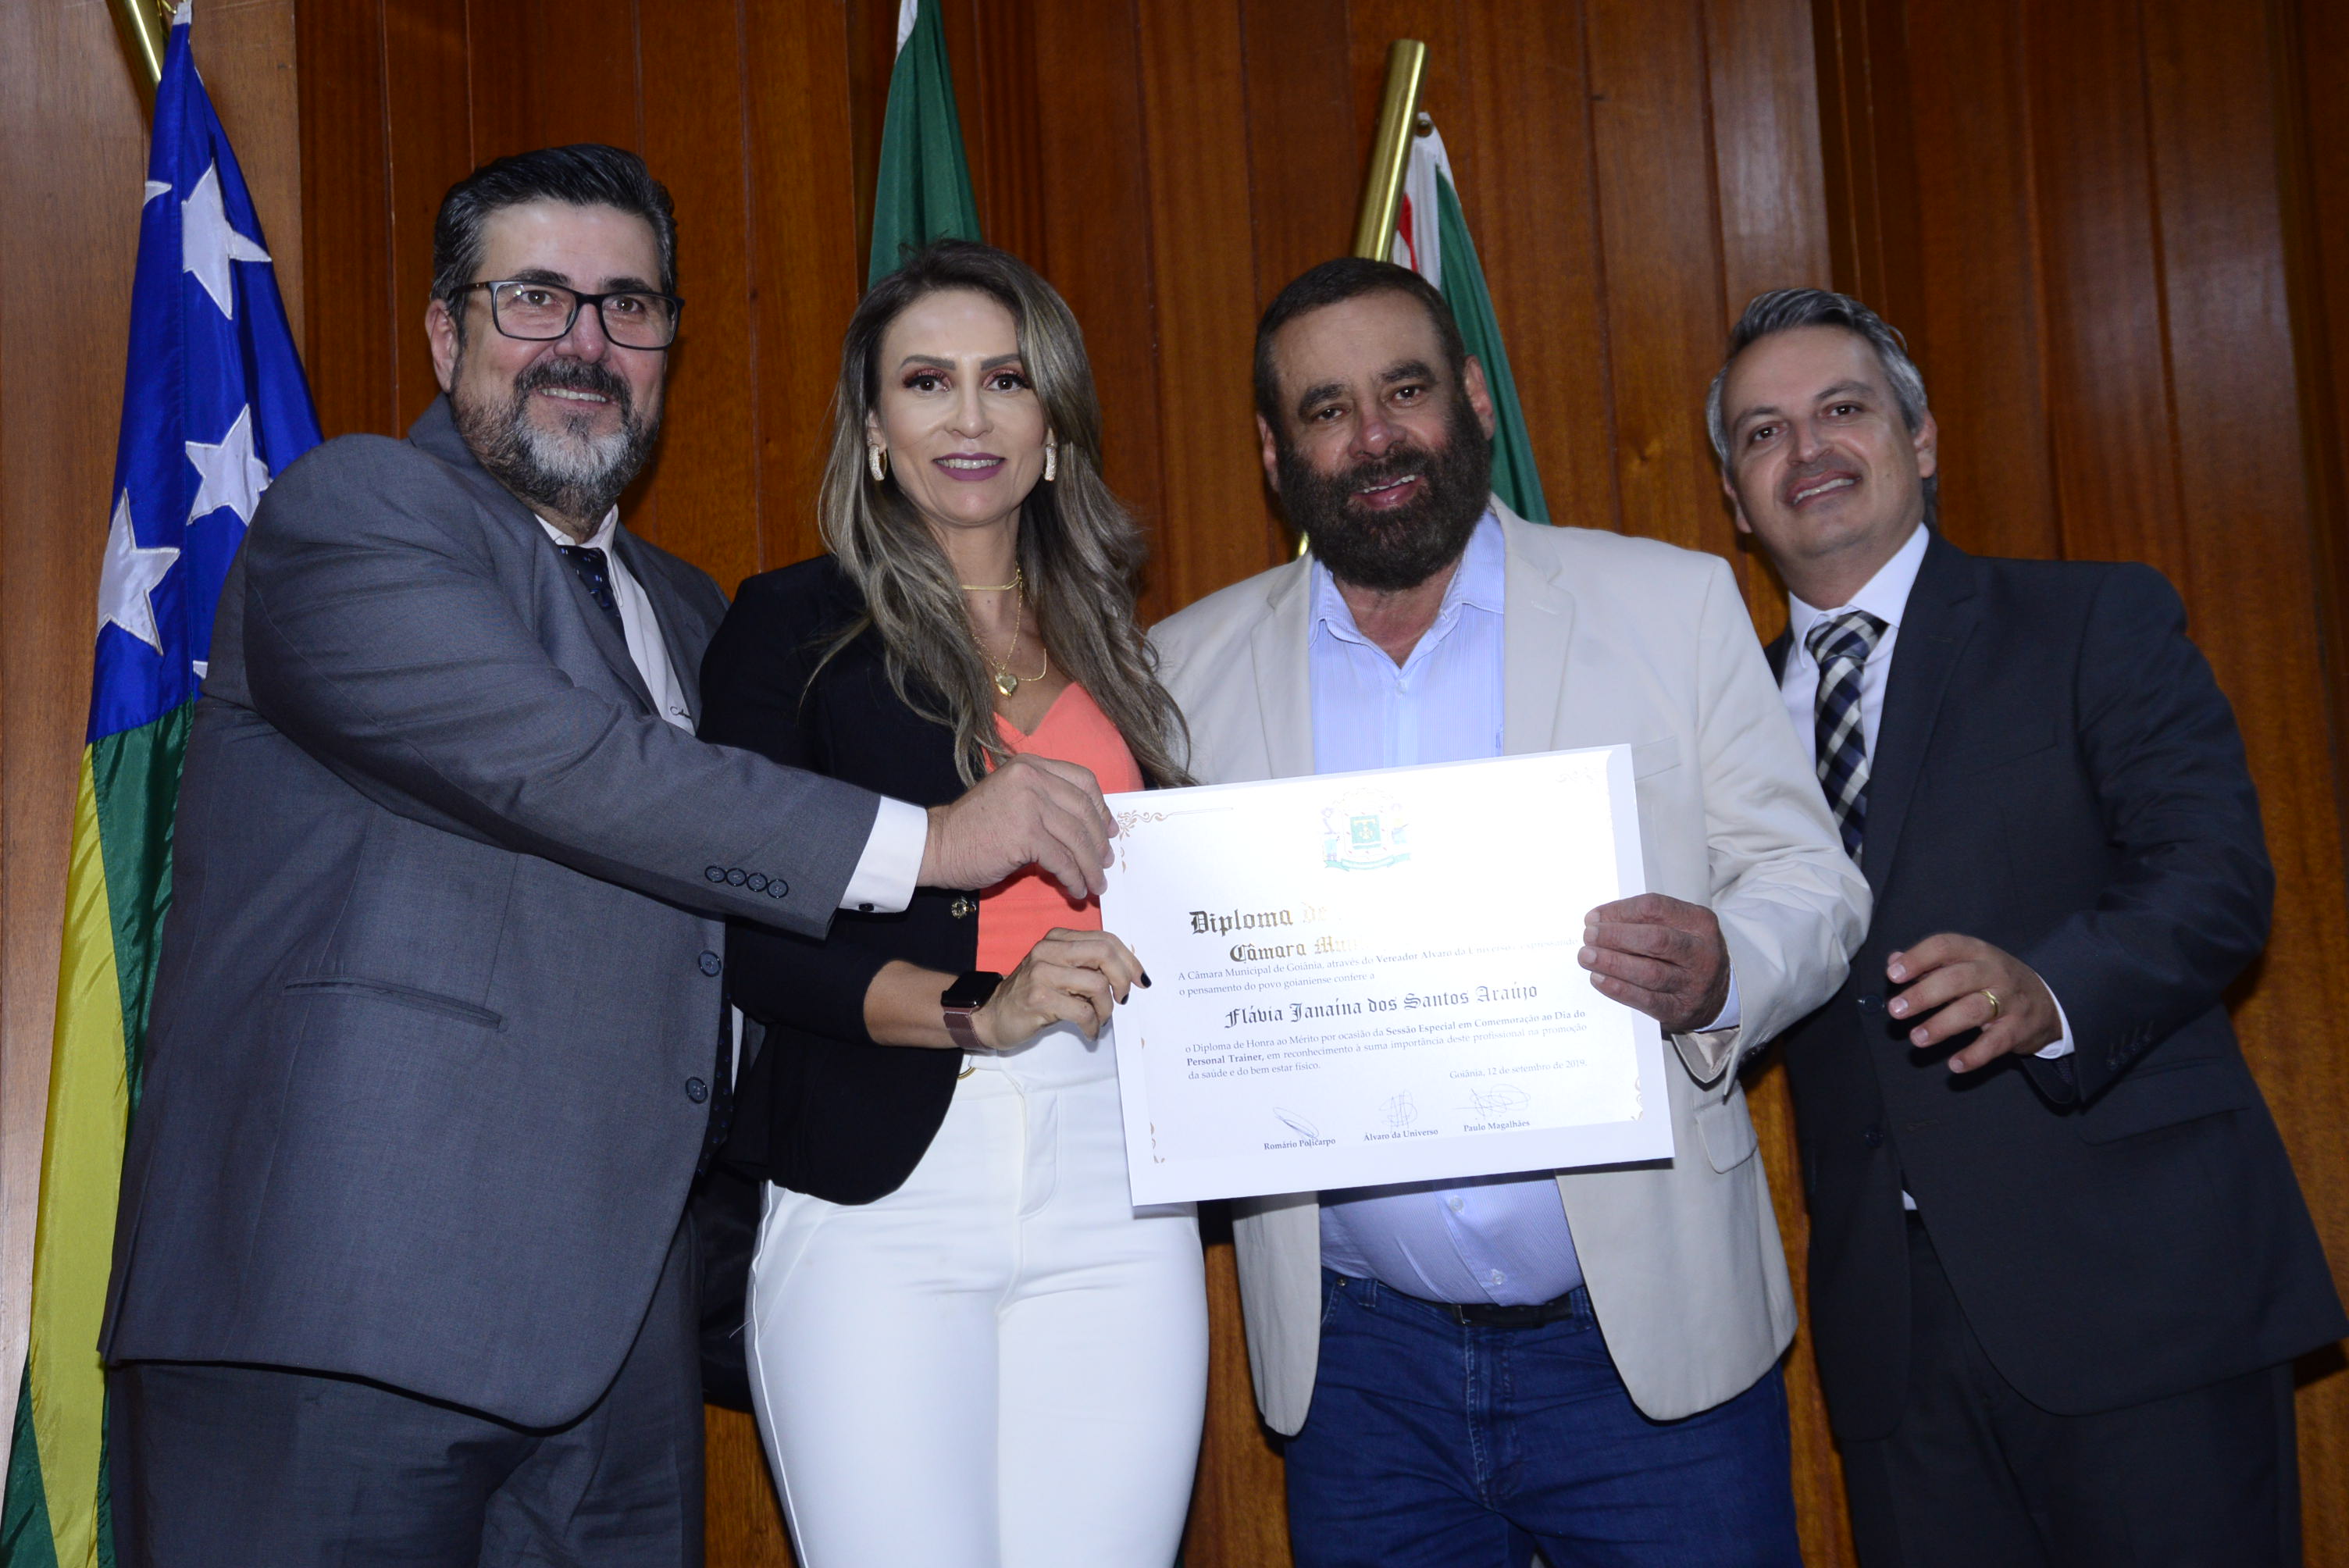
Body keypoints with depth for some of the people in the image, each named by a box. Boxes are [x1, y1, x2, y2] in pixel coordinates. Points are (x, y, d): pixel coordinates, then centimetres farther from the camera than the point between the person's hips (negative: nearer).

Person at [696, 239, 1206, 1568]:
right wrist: (978, 1009, -18)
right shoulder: (795, 627, 3)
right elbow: (751, 940, -5)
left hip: (1113, 1196, 4)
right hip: (880, 1197, -3)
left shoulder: (1111, 643, 17)